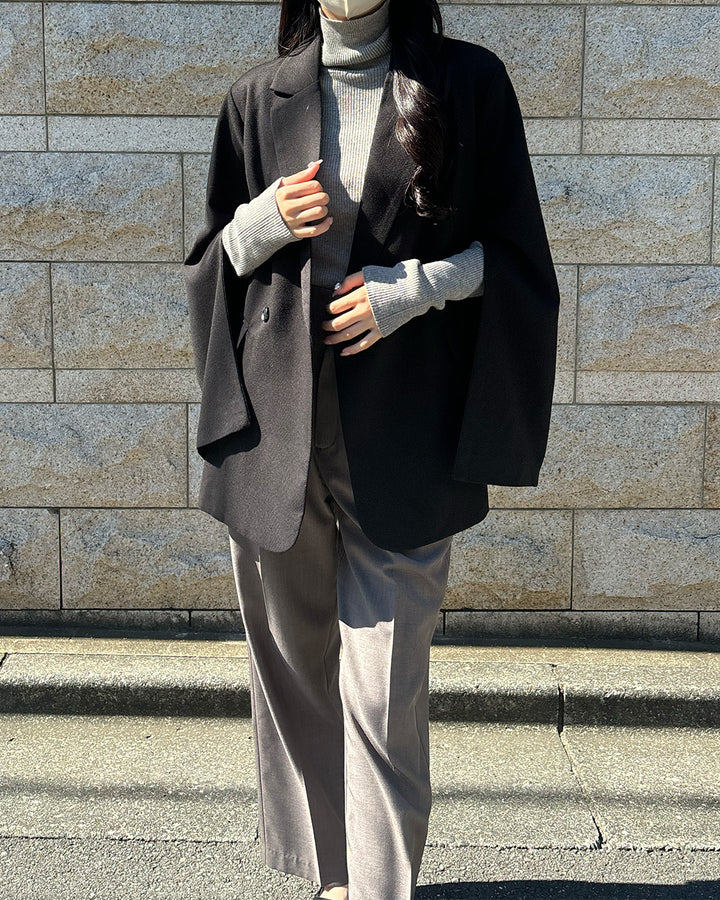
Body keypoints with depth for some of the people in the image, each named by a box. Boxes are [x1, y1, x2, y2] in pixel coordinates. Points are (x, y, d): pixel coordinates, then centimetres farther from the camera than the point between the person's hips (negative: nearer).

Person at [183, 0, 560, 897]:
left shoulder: (467, 83, 4)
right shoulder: (260, 98, 9)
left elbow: (511, 250, 5)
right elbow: (211, 257, 14)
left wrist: (415, 286, -11)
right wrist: (266, 222, -7)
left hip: (400, 431, -2)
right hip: (276, 419, 3)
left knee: (384, 684, -4)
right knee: (293, 659, 11)